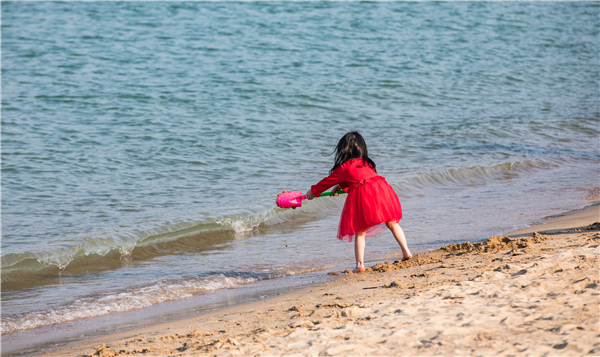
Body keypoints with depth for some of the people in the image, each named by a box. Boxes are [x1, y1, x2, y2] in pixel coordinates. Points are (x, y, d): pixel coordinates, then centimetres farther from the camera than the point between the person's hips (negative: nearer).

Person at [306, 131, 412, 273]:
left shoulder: (344, 168, 8)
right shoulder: (367, 163, 26)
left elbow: (329, 181, 19)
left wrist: (313, 191, 33)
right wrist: (341, 186, 50)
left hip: (362, 197, -5)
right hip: (381, 190, 5)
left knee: (360, 232, 3)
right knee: (392, 223, 17)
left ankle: (360, 264, 0)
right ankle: (406, 251, 12)